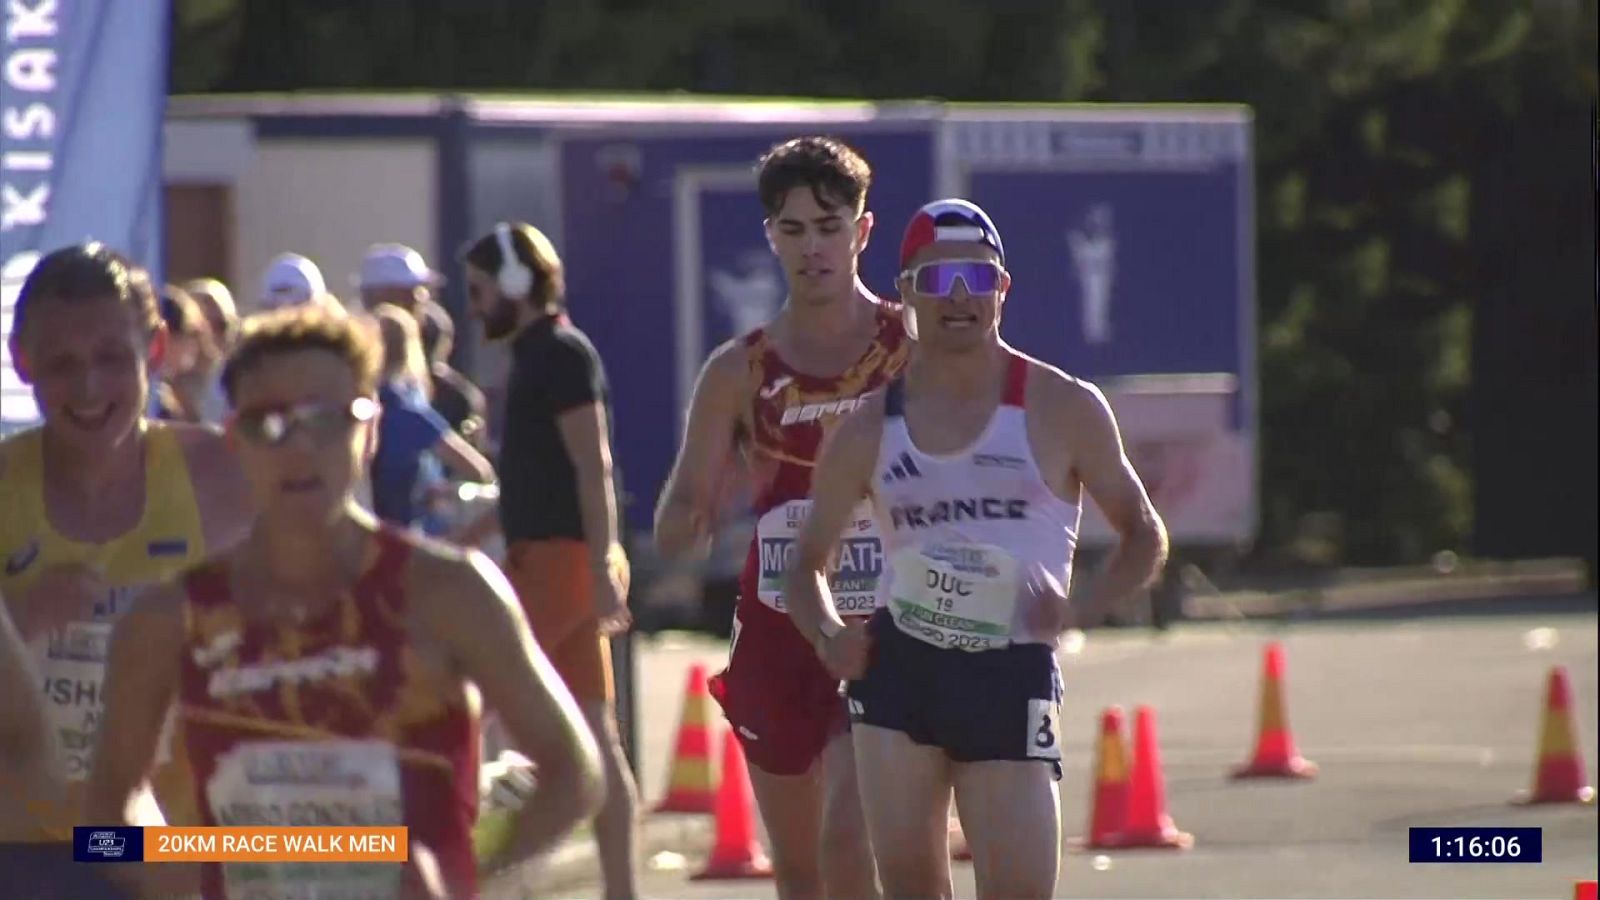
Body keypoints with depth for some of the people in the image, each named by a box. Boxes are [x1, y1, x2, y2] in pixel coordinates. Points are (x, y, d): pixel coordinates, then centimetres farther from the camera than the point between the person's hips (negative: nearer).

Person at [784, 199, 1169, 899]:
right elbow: (809, 560, 16)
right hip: (898, 668, 2)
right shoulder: (870, 430, 7)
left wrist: (1080, 611, -10)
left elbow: (1144, 535, 9)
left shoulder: (1063, 409, 1)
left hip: (1013, 676, -2)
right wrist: (829, 637, -6)